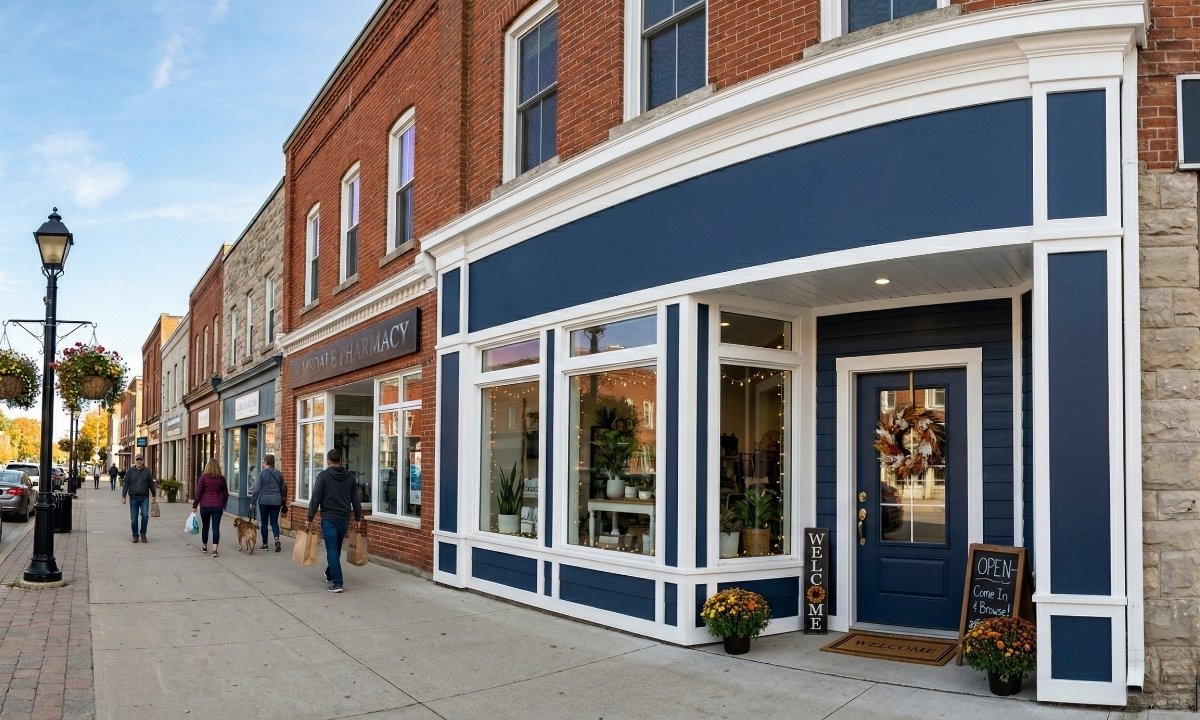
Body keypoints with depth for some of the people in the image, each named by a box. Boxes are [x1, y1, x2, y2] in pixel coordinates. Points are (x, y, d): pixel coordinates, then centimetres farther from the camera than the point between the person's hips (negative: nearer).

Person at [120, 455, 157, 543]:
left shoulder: (147, 471, 6)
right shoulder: (130, 471, 3)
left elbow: (151, 484, 11)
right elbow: (126, 484, 3)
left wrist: (154, 495, 12)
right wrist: (123, 496, -1)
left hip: (144, 498, 0)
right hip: (133, 498, 0)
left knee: (145, 515, -11)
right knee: (134, 518, 3)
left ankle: (143, 533, 5)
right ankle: (135, 535, 16)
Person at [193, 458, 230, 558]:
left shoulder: (203, 477, -3)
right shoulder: (221, 478, 2)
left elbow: (198, 493, -4)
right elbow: (225, 494, 9)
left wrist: (195, 505, 5)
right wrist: (224, 505, 24)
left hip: (205, 505, 0)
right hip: (217, 506, 0)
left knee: (205, 526, 16)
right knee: (216, 527, -1)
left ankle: (204, 547, 30)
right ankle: (214, 549, -11)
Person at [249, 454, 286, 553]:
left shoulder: (262, 473, -7)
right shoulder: (279, 474, 7)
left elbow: (257, 489, -9)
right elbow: (283, 489, 15)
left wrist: (253, 501, 0)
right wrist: (281, 500, 27)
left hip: (264, 501, -3)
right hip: (276, 501, 3)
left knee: (264, 522, 7)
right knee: (274, 522, 8)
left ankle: (265, 544, 12)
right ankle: (277, 539, -15)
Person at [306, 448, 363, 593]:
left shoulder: (324, 476, -6)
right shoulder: (350, 477, 5)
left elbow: (315, 499, -9)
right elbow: (356, 501, 7)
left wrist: (309, 519, -4)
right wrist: (358, 519, 14)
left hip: (328, 518, -4)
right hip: (344, 519, 4)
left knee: (332, 550, -4)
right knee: (336, 549, 21)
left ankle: (337, 583, -10)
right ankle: (329, 574, 39)